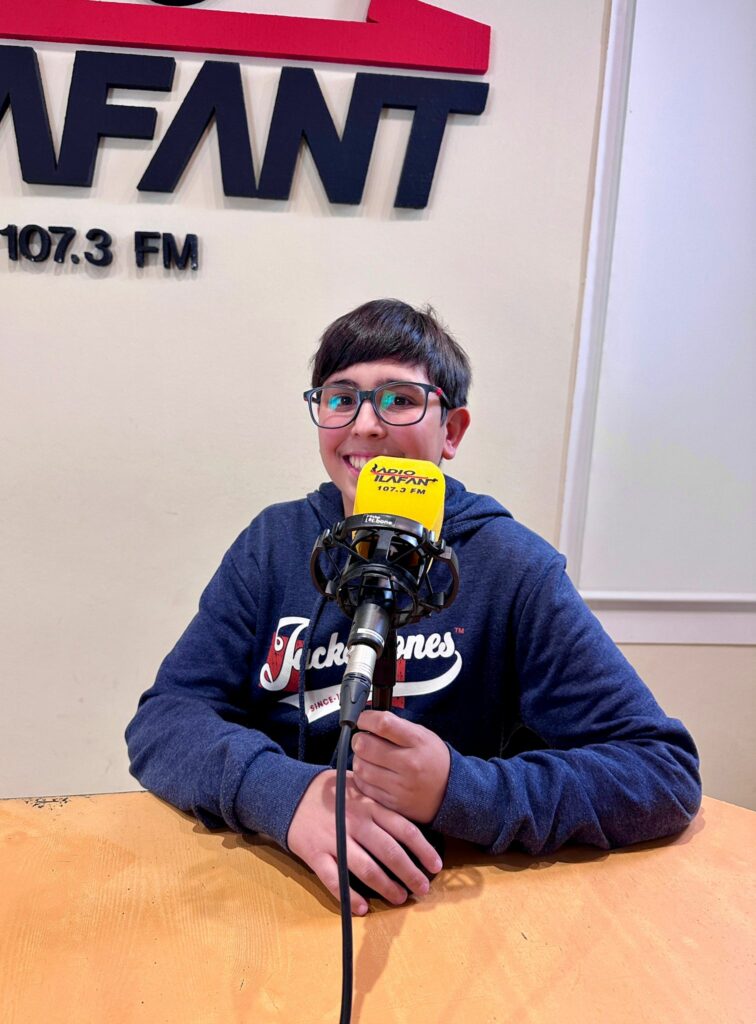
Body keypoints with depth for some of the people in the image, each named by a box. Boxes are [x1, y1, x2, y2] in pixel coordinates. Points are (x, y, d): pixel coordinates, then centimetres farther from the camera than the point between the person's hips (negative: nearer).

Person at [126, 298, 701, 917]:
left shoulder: (513, 568, -9)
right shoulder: (276, 545, -1)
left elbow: (668, 770, -12)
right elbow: (163, 718, -6)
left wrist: (460, 790, -25)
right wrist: (288, 792, -25)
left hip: (442, 893, -1)